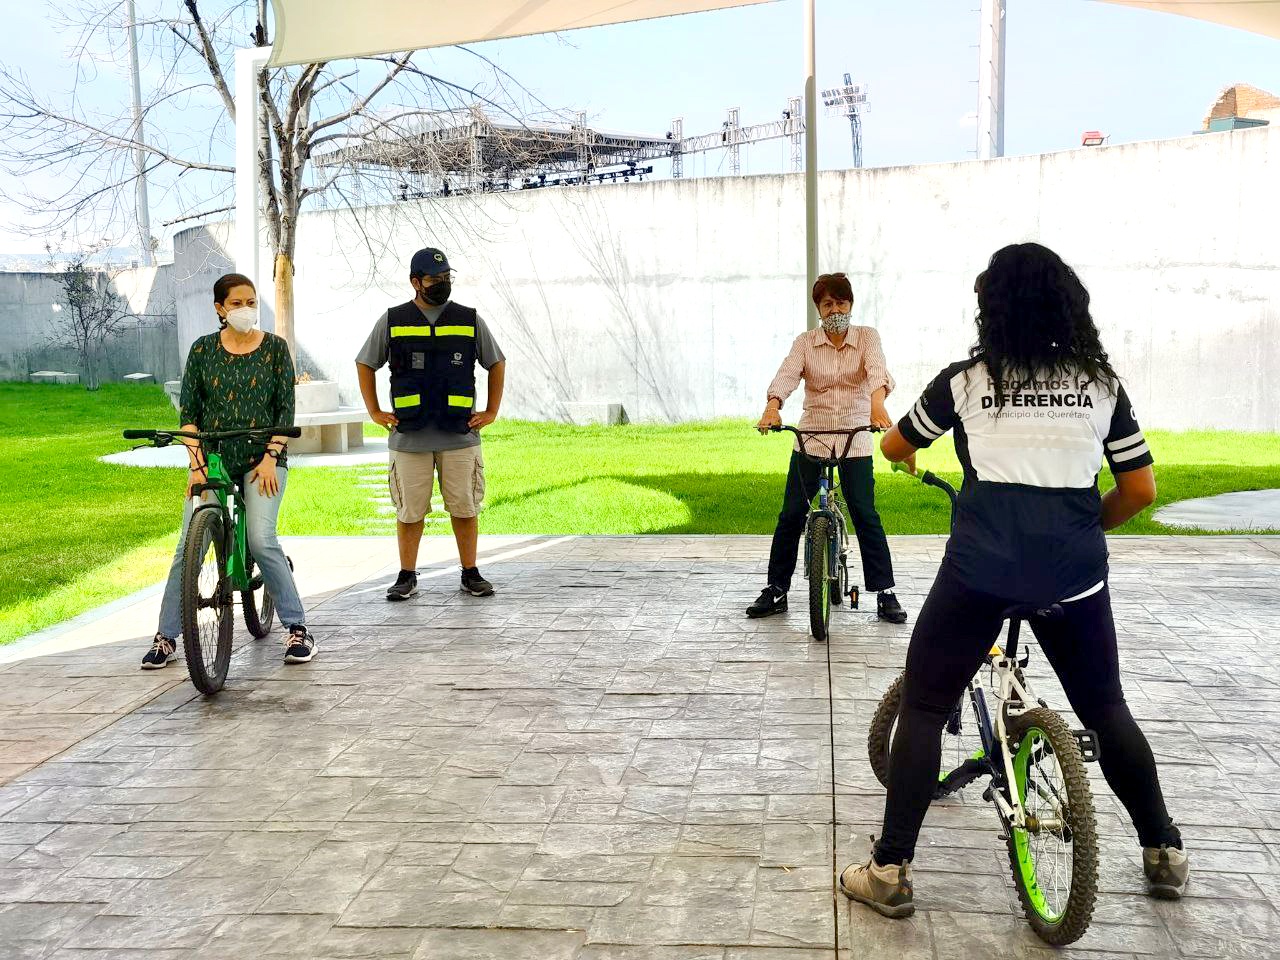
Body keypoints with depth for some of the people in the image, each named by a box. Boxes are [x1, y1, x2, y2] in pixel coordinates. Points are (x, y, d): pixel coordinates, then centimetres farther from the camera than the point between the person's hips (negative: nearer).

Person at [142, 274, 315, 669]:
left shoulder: (275, 347, 2)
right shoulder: (203, 350, 5)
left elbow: (286, 408, 0)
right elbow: (189, 411, 3)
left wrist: (270, 457, -10)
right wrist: (196, 463, -6)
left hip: (262, 459, -2)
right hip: (213, 459, 2)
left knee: (261, 540, -17)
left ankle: (298, 629, -5)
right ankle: (166, 638, 7)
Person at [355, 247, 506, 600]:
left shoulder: (469, 320, 7)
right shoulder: (393, 320, 6)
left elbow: (496, 363, 17)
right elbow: (365, 364, 16)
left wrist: (491, 411, 10)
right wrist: (374, 412, 8)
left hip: (460, 436, 1)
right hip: (409, 437, 0)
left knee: (464, 508, 3)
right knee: (409, 511, 4)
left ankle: (471, 574, 14)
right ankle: (407, 577, 14)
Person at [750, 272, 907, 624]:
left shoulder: (867, 337, 0)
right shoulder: (805, 342, 2)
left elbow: (877, 369, -19)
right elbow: (787, 374, -15)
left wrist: (877, 402, -40)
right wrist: (773, 406, -36)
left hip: (855, 440, -1)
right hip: (810, 438, 1)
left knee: (866, 515, -4)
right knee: (791, 515, 1)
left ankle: (884, 593, 7)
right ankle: (776, 590, 12)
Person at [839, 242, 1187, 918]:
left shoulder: (966, 379, 4)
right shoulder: (1101, 382, 9)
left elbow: (893, 447, 18)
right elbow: (1140, 490, 10)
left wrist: (908, 453, 41)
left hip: (979, 569, -2)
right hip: (1075, 574, 3)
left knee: (923, 709, 9)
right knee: (1106, 712, 22)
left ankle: (890, 872, 8)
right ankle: (1164, 854, 34)